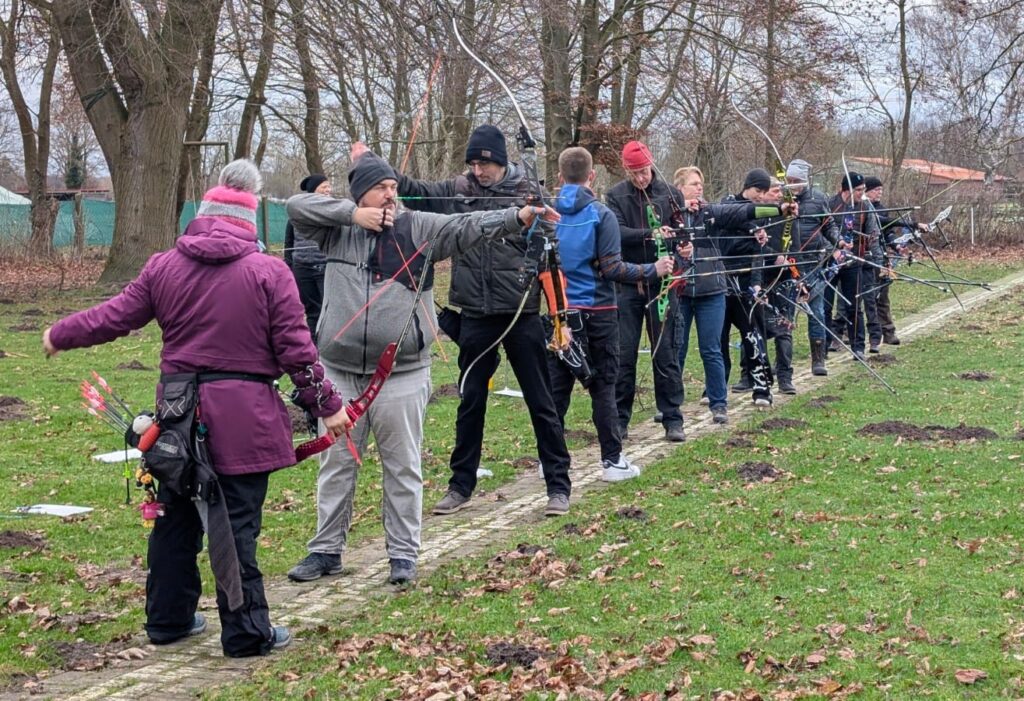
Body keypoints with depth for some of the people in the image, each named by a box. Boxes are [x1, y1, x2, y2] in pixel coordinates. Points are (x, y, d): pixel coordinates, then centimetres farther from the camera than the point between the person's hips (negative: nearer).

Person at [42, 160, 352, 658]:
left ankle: (168, 619, 27)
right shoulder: (269, 273, -9)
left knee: (176, 518, 16)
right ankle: (246, 632, 7)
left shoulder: (163, 267, 2)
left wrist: (61, 335, 25)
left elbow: (115, 316, 8)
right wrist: (326, 405, 0)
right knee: (236, 525, 1)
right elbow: (295, 349, -9)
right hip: (241, 420, -4)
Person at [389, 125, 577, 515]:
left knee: (541, 401, 5)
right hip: (476, 315, 3)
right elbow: (414, 191, -7)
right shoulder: (457, 191, 3)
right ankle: (461, 485, 23)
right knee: (470, 401, 12)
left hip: (521, 313, -3)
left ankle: (558, 485, 14)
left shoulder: (528, 193, -4)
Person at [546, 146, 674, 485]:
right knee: (603, 386, 3)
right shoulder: (601, 215, -10)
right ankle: (612, 460, 6)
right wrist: (653, 270, -5)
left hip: (559, 312, 3)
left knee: (557, 385, 9)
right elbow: (612, 269, -15)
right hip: (597, 314, -3)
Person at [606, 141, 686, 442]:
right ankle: (619, 420, 12)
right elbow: (616, 232, -14)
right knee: (624, 354, 4)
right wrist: (650, 234, -26)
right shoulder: (616, 196, 1)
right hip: (626, 284, 0)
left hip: (661, 284, 0)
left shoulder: (669, 194, 4)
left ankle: (672, 419, 9)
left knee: (665, 352, 4)